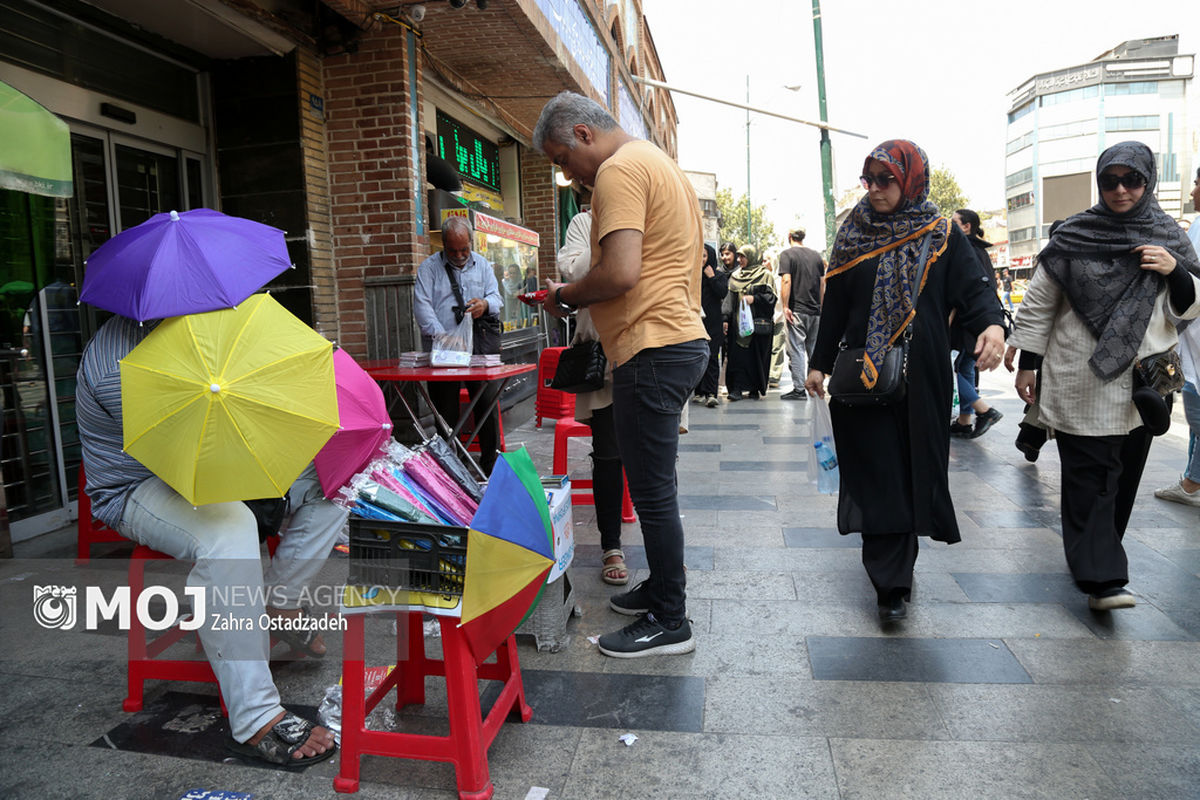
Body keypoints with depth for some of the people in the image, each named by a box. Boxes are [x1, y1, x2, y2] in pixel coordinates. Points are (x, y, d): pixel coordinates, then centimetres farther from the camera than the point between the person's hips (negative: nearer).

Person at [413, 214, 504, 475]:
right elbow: (422, 305, -5)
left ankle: (491, 463, 10)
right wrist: (440, 334, -21)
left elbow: (496, 298, 11)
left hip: (480, 346, 2)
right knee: (445, 409, 1)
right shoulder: (429, 268, 6)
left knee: (487, 404, 0)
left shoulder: (482, 265, 16)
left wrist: (485, 304, -15)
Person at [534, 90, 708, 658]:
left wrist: (564, 295, -6)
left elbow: (620, 274, -24)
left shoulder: (619, 170, -11)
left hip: (653, 349, -11)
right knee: (653, 484, 19)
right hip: (683, 338, 11)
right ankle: (660, 588, 32)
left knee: (652, 491, -2)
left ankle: (670, 622, 9)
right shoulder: (660, 164, 22)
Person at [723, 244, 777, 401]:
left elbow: (771, 297, -3)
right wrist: (726, 318, 1)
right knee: (738, 355, -7)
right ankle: (737, 389, -9)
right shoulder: (735, 276, 14)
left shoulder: (765, 275, 3)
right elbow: (729, 299, 12)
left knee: (757, 356, 1)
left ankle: (755, 389, 10)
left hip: (758, 323, -3)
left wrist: (754, 298, -17)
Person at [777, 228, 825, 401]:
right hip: (815, 310, 5)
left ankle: (799, 389, -6)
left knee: (796, 349, -4)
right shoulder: (816, 255, 12)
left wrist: (785, 307, -12)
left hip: (797, 309, -5)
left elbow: (786, 281, -13)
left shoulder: (787, 254, -4)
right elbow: (823, 284, 13)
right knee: (813, 349, 13)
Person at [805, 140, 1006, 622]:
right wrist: (819, 363, 9)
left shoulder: (942, 235, 6)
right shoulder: (854, 234, 9)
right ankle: (892, 585, 2)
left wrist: (992, 325, -22)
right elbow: (834, 305, 11)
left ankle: (892, 576, 20)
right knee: (876, 474, -3)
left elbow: (972, 289, -1)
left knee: (914, 468, 3)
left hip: (921, 377, 0)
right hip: (863, 376, 1)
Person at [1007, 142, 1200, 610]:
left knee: (1123, 476, 11)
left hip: (1140, 386, 4)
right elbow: (1038, 303, 2)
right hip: (1082, 385, -4)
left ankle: (1098, 553, 27)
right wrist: (1026, 364, 0)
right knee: (1091, 476, -6)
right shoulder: (1074, 237, 0)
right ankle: (1101, 577, -6)